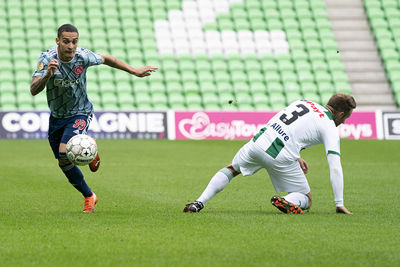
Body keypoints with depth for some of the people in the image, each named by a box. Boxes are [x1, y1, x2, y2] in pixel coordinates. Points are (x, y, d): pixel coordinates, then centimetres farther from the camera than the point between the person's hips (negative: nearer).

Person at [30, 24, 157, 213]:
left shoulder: (83, 56, -18)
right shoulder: (47, 59, -22)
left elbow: (106, 59, 4)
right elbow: (34, 90, -32)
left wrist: (135, 71, 8)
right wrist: (47, 75, -51)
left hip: (80, 114, -2)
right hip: (56, 117, 2)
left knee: (64, 154, -26)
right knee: (64, 164, 9)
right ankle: (89, 197, 29)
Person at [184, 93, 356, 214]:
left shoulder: (303, 102, 21)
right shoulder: (330, 129, 4)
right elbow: (335, 167, -2)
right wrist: (339, 204, 2)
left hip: (259, 142, 5)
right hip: (282, 158, -5)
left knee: (231, 169, 31)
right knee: (306, 200, 14)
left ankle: (199, 203, 14)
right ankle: (286, 201, -20)